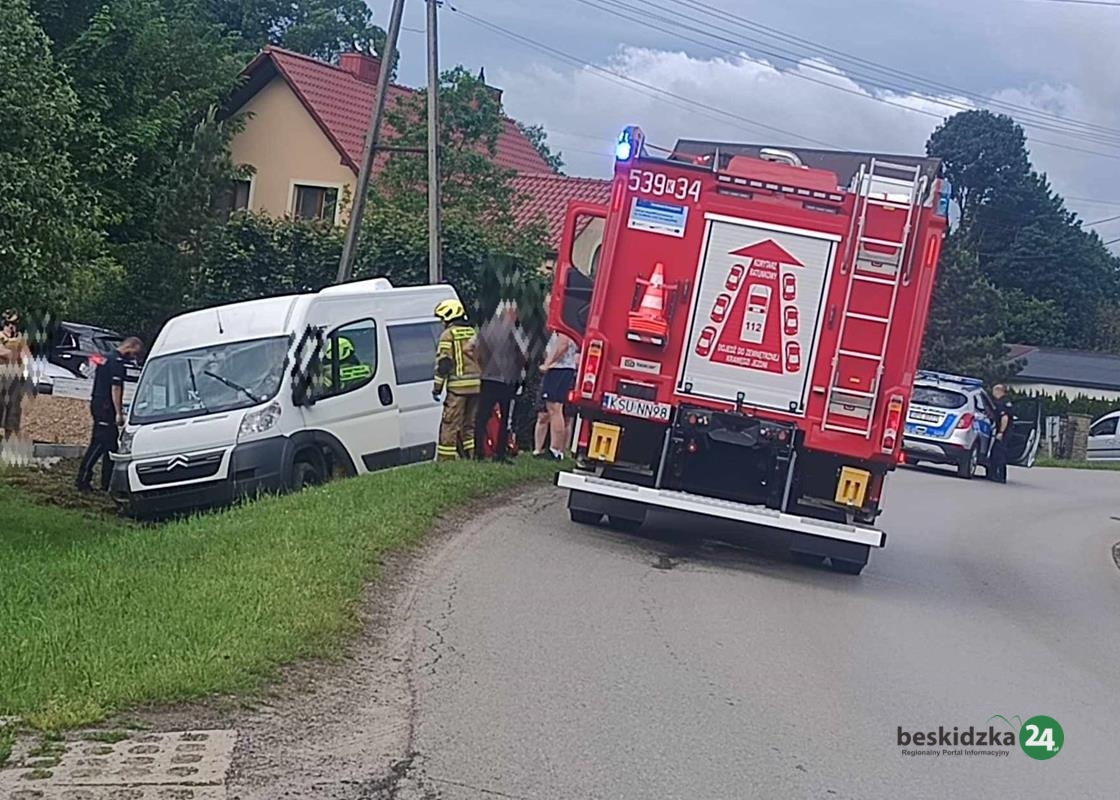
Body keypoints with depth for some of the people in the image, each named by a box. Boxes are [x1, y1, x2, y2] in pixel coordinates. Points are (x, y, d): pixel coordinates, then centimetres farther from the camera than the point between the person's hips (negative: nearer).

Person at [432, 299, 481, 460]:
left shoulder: (448, 335, -3)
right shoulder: (474, 333, 16)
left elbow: (443, 363, -9)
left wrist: (437, 388, -5)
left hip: (457, 386, -6)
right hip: (476, 385, 6)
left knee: (450, 425, -4)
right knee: (470, 424, 15)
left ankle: (446, 459, -6)